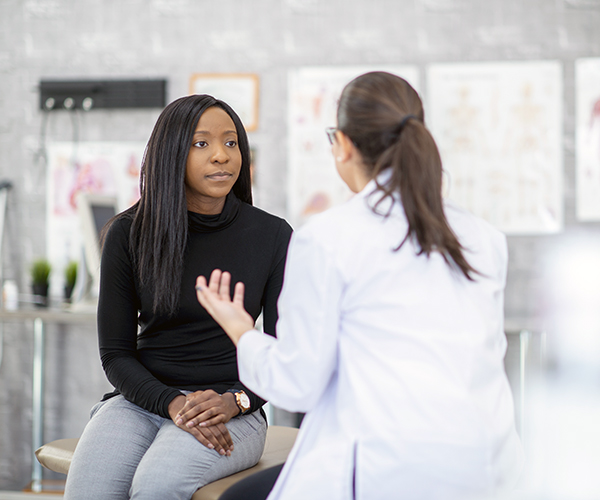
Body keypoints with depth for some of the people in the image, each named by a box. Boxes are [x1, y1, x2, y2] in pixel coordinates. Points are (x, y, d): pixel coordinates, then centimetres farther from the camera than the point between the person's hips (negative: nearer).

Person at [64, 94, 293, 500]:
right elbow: (115, 352, 3)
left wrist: (235, 402, -14)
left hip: (232, 414, -1)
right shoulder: (130, 233, 2)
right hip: (141, 401, 1)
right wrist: (172, 404, -14)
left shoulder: (272, 236, 1)